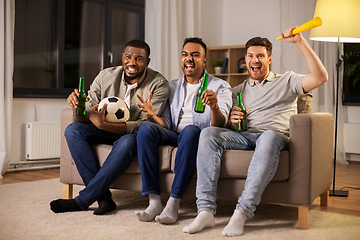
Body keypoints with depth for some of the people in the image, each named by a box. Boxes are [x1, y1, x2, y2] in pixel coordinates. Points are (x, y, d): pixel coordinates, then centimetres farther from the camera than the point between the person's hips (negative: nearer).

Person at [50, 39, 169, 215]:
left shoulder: (158, 84, -18)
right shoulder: (106, 77, -8)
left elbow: (144, 125, -25)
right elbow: (85, 118, -8)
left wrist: (103, 124, -38)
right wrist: (78, 107, -34)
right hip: (107, 130, 4)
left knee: (127, 142, -38)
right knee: (72, 130, -20)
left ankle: (82, 200, -24)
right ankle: (104, 198, -25)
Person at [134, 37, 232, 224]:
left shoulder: (220, 87, 6)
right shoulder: (172, 87, 19)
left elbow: (219, 125, -9)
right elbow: (166, 123, 11)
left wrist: (214, 107, -33)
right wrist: (152, 116, -12)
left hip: (200, 137, -3)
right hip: (174, 136, 4)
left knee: (190, 130, -38)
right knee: (145, 128, -26)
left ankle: (174, 203, -35)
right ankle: (154, 201, -30)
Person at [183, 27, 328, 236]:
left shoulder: (286, 81, 18)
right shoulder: (238, 91, 27)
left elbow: (320, 77, 0)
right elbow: (227, 127, 23)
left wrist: (300, 41, -5)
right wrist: (231, 121, -3)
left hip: (276, 135, -3)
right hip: (244, 137, 3)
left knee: (270, 137, -40)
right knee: (209, 133, -27)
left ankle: (243, 213, -40)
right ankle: (206, 211, -33)